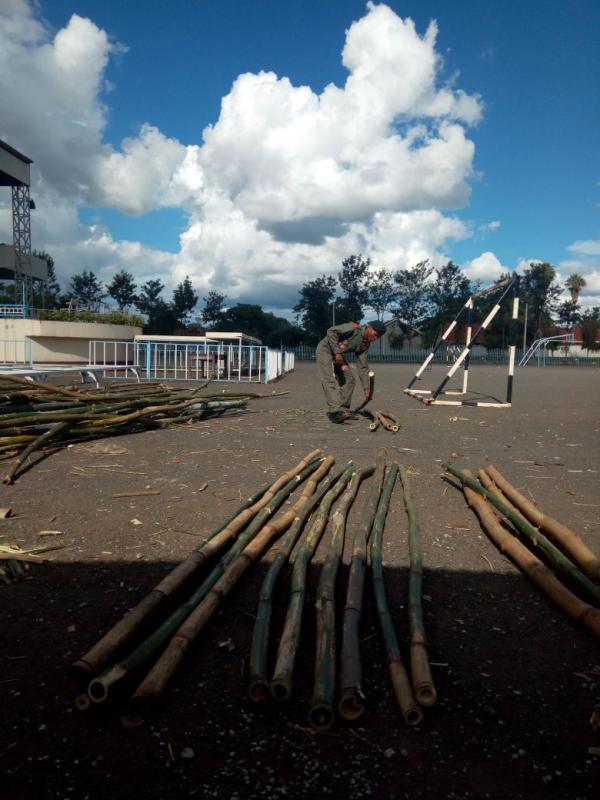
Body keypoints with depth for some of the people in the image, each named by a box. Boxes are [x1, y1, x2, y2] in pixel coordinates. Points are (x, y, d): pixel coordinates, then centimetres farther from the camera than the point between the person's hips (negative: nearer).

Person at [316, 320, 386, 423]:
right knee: (330, 381, -19)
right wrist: (337, 352, -29)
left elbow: (362, 366, 1)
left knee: (349, 380, 4)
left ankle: (343, 409, 12)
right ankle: (335, 412, -27)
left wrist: (366, 387, -4)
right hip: (325, 349, -9)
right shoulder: (354, 328, -24)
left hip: (339, 355, 9)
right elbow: (331, 331, -27)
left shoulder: (365, 345, -1)